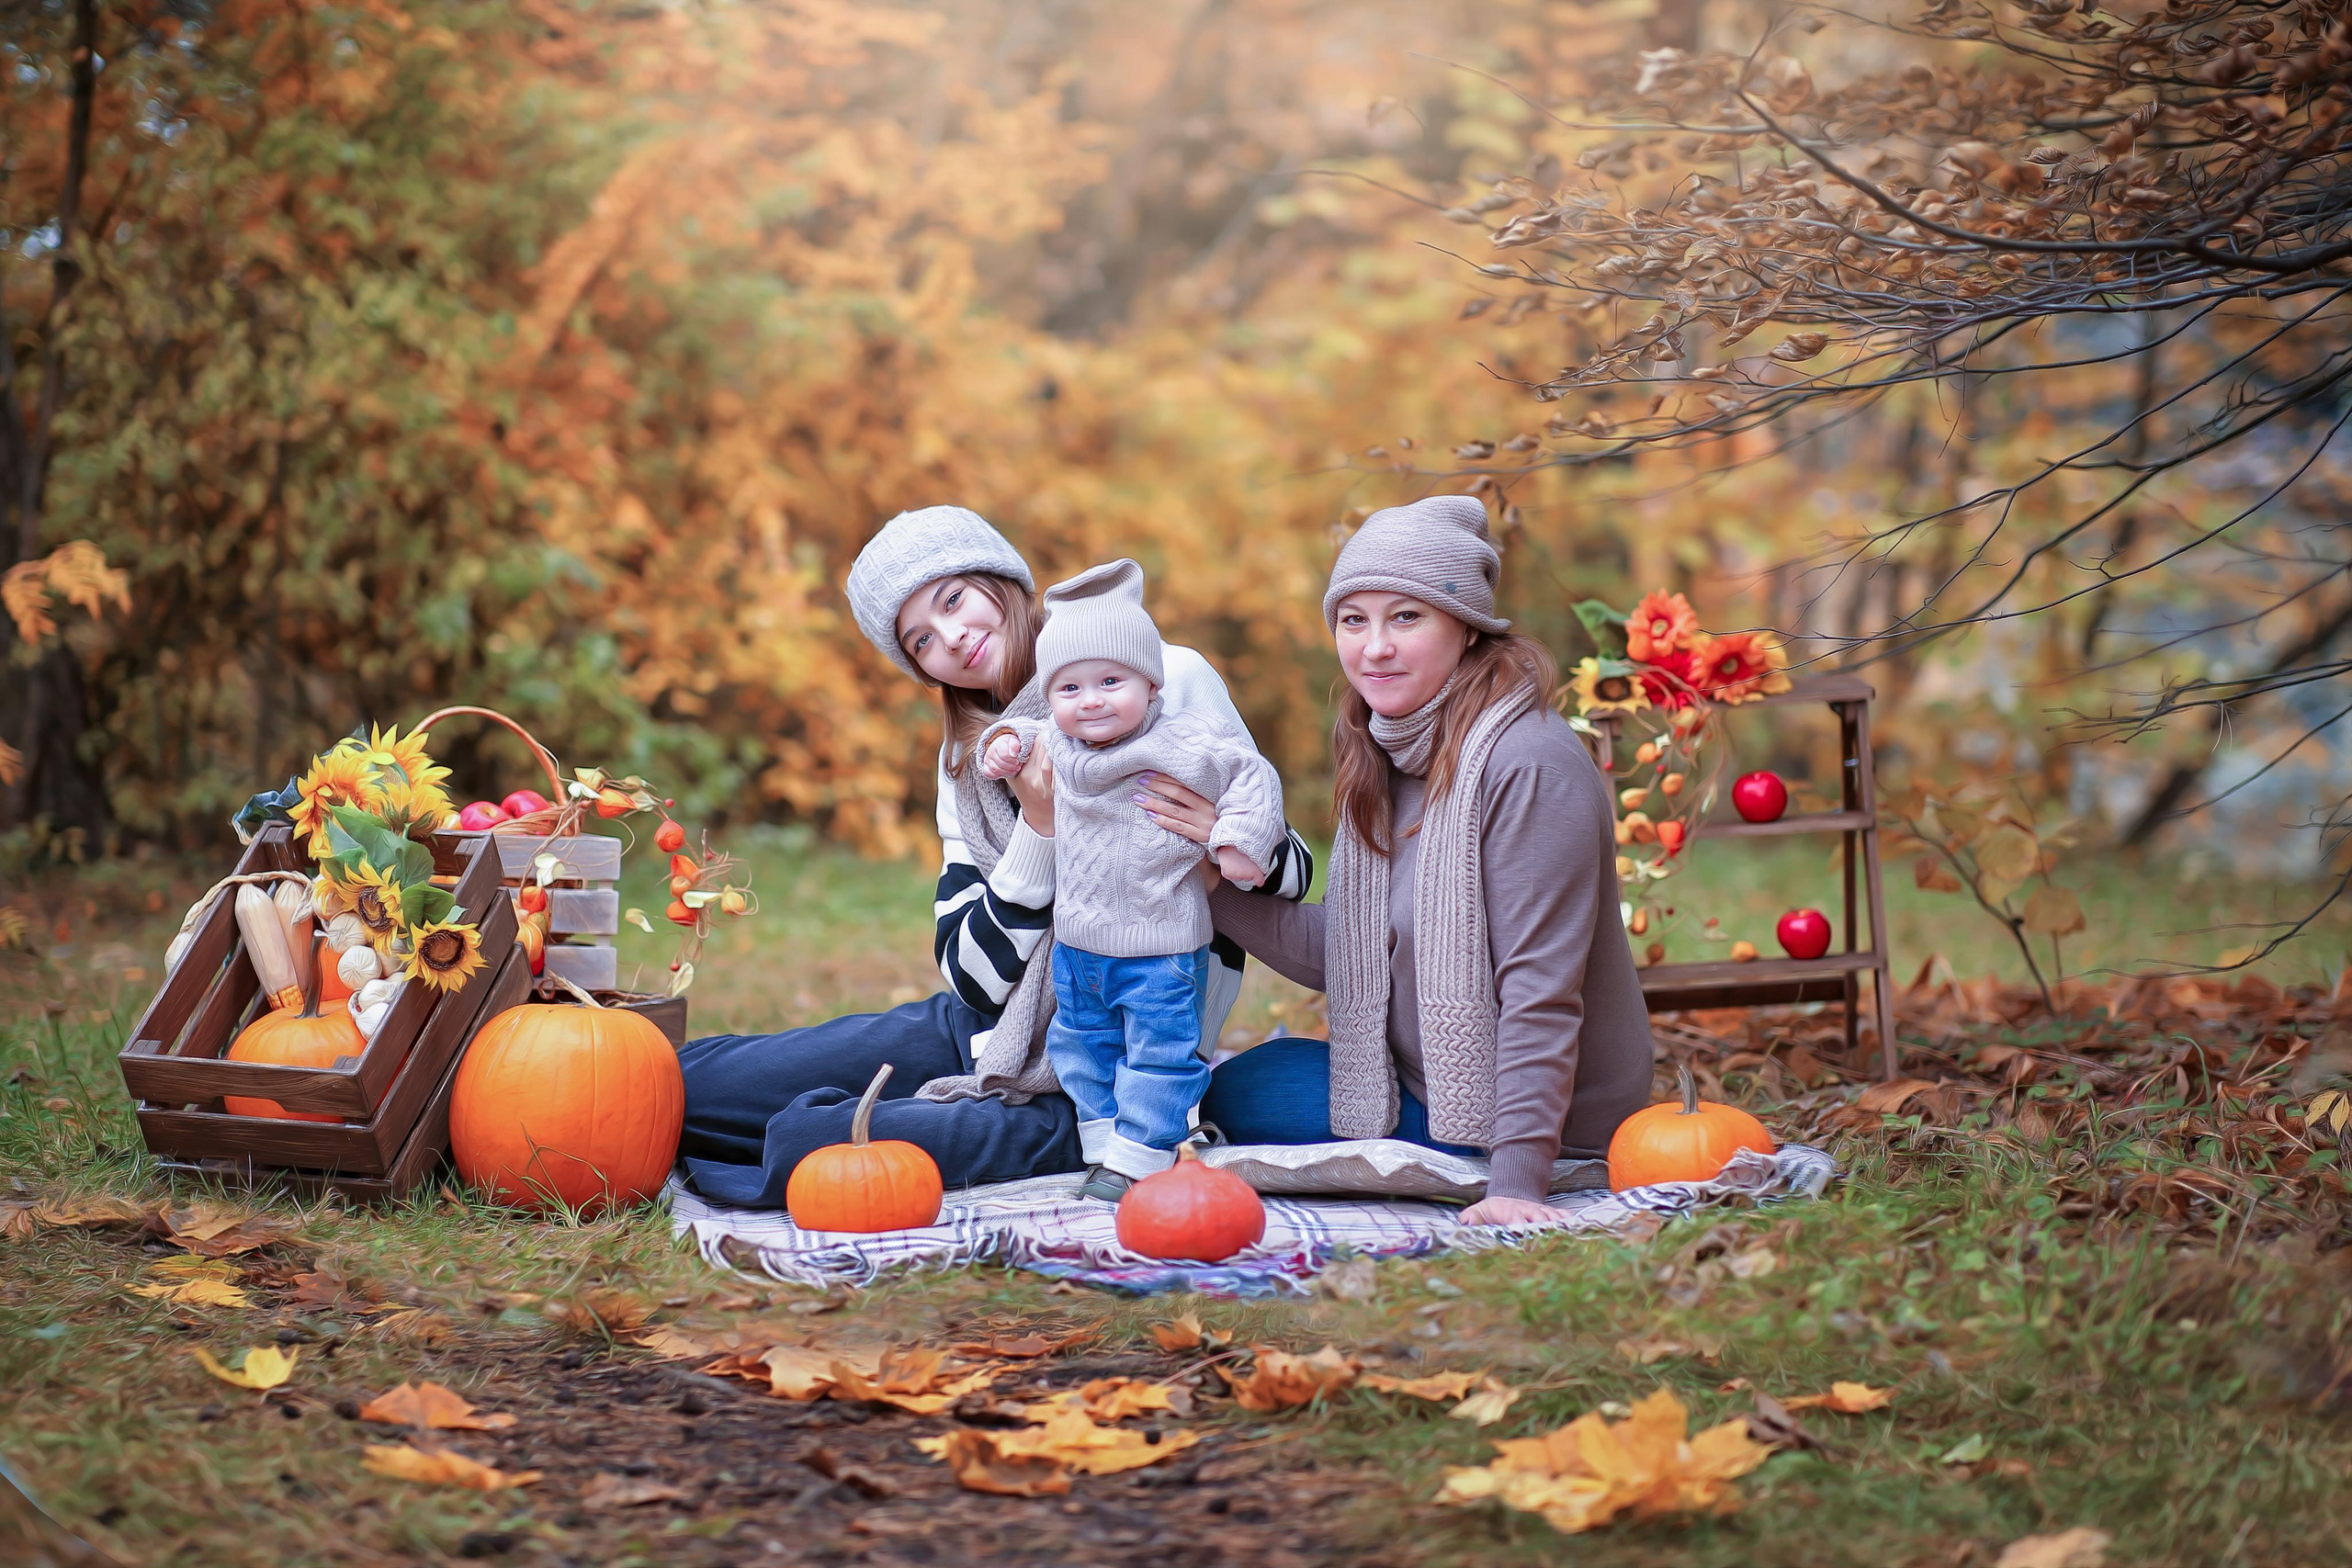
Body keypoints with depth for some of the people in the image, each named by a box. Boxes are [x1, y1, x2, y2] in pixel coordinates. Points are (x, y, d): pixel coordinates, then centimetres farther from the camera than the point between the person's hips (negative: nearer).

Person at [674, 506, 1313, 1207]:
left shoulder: (1172, 681, -4)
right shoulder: (969, 758, 10)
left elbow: (1290, 872, 0)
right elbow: (971, 976, -2)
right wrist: (1040, 827, -16)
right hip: (999, 1034, 6)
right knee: (692, 1083, -5)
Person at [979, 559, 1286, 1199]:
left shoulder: (1185, 744, -17)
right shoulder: (1056, 745, 1)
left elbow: (1253, 775, -11)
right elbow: (1028, 734, 23)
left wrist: (1238, 841, -19)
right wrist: (1006, 742, 2)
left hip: (1161, 949, -6)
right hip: (1077, 944, 6)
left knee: (1159, 1051, 0)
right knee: (1082, 1046, 17)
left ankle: (1139, 1155, 10)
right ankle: (1104, 1143, 30)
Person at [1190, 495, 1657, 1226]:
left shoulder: (1529, 765, -25)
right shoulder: (1388, 758, 4)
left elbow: (1542, 989, -27)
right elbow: (1340, 954, -1)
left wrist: (1517, 1184, -30)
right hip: (1425, 1082, 9)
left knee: (1241, 1093, -6)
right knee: (1240, 1076, 20)